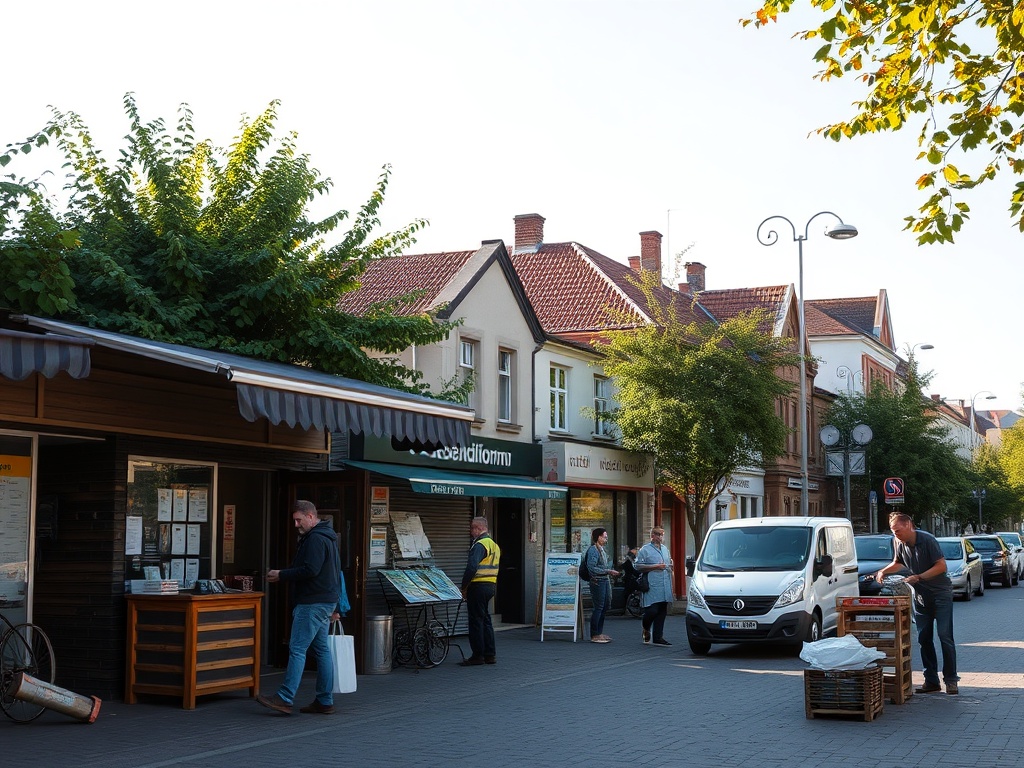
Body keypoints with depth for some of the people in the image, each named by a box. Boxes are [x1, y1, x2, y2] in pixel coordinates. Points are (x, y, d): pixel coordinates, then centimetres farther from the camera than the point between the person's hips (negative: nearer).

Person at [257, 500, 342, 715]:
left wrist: (281, 575, -14)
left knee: (297, 649, -11)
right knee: (322, 650, 10)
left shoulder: (316, 539, -14)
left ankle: (285, 699, -12)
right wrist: (283, 575, 14)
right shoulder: (325, 536, 20)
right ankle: (325, 701, 12)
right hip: (324, 601, 11)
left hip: (313, 604, -11)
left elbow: (310, 570, -23)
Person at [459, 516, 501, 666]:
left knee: (476, 621, -3)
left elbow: (472, 567, -23)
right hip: (491, 586, 10)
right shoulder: (494, 545, 17)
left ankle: (477, 655, -1)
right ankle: (490, 654, 17)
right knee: (485, 620, 15)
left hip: (478, 586, -10)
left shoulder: (479, 545, -14)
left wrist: (464, 587, -13)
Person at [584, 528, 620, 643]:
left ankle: (599, 632, 23)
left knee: (606, 605, 13)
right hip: (597, 581, -10)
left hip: (605, 581, 10)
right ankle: (594, 635, 3)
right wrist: (608, 571, -19)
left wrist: (611, 571, 12)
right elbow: (592, 568, -19)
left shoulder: (601, 549, 15)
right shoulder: (593, 550, -13)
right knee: (598, 607, -5)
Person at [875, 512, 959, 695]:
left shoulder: (927, 540, -18)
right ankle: (931, 681, 10)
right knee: (923, 638, 4)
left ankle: (951, 680, -4)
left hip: (940, 593, -6)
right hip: (921, 596, 6)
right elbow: (897, 563, 20)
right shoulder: (901, 545, 0)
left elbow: (941, 565, -20)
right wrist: (883, 572, 2)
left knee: (945, 636, -9)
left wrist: (919, 577, -23)